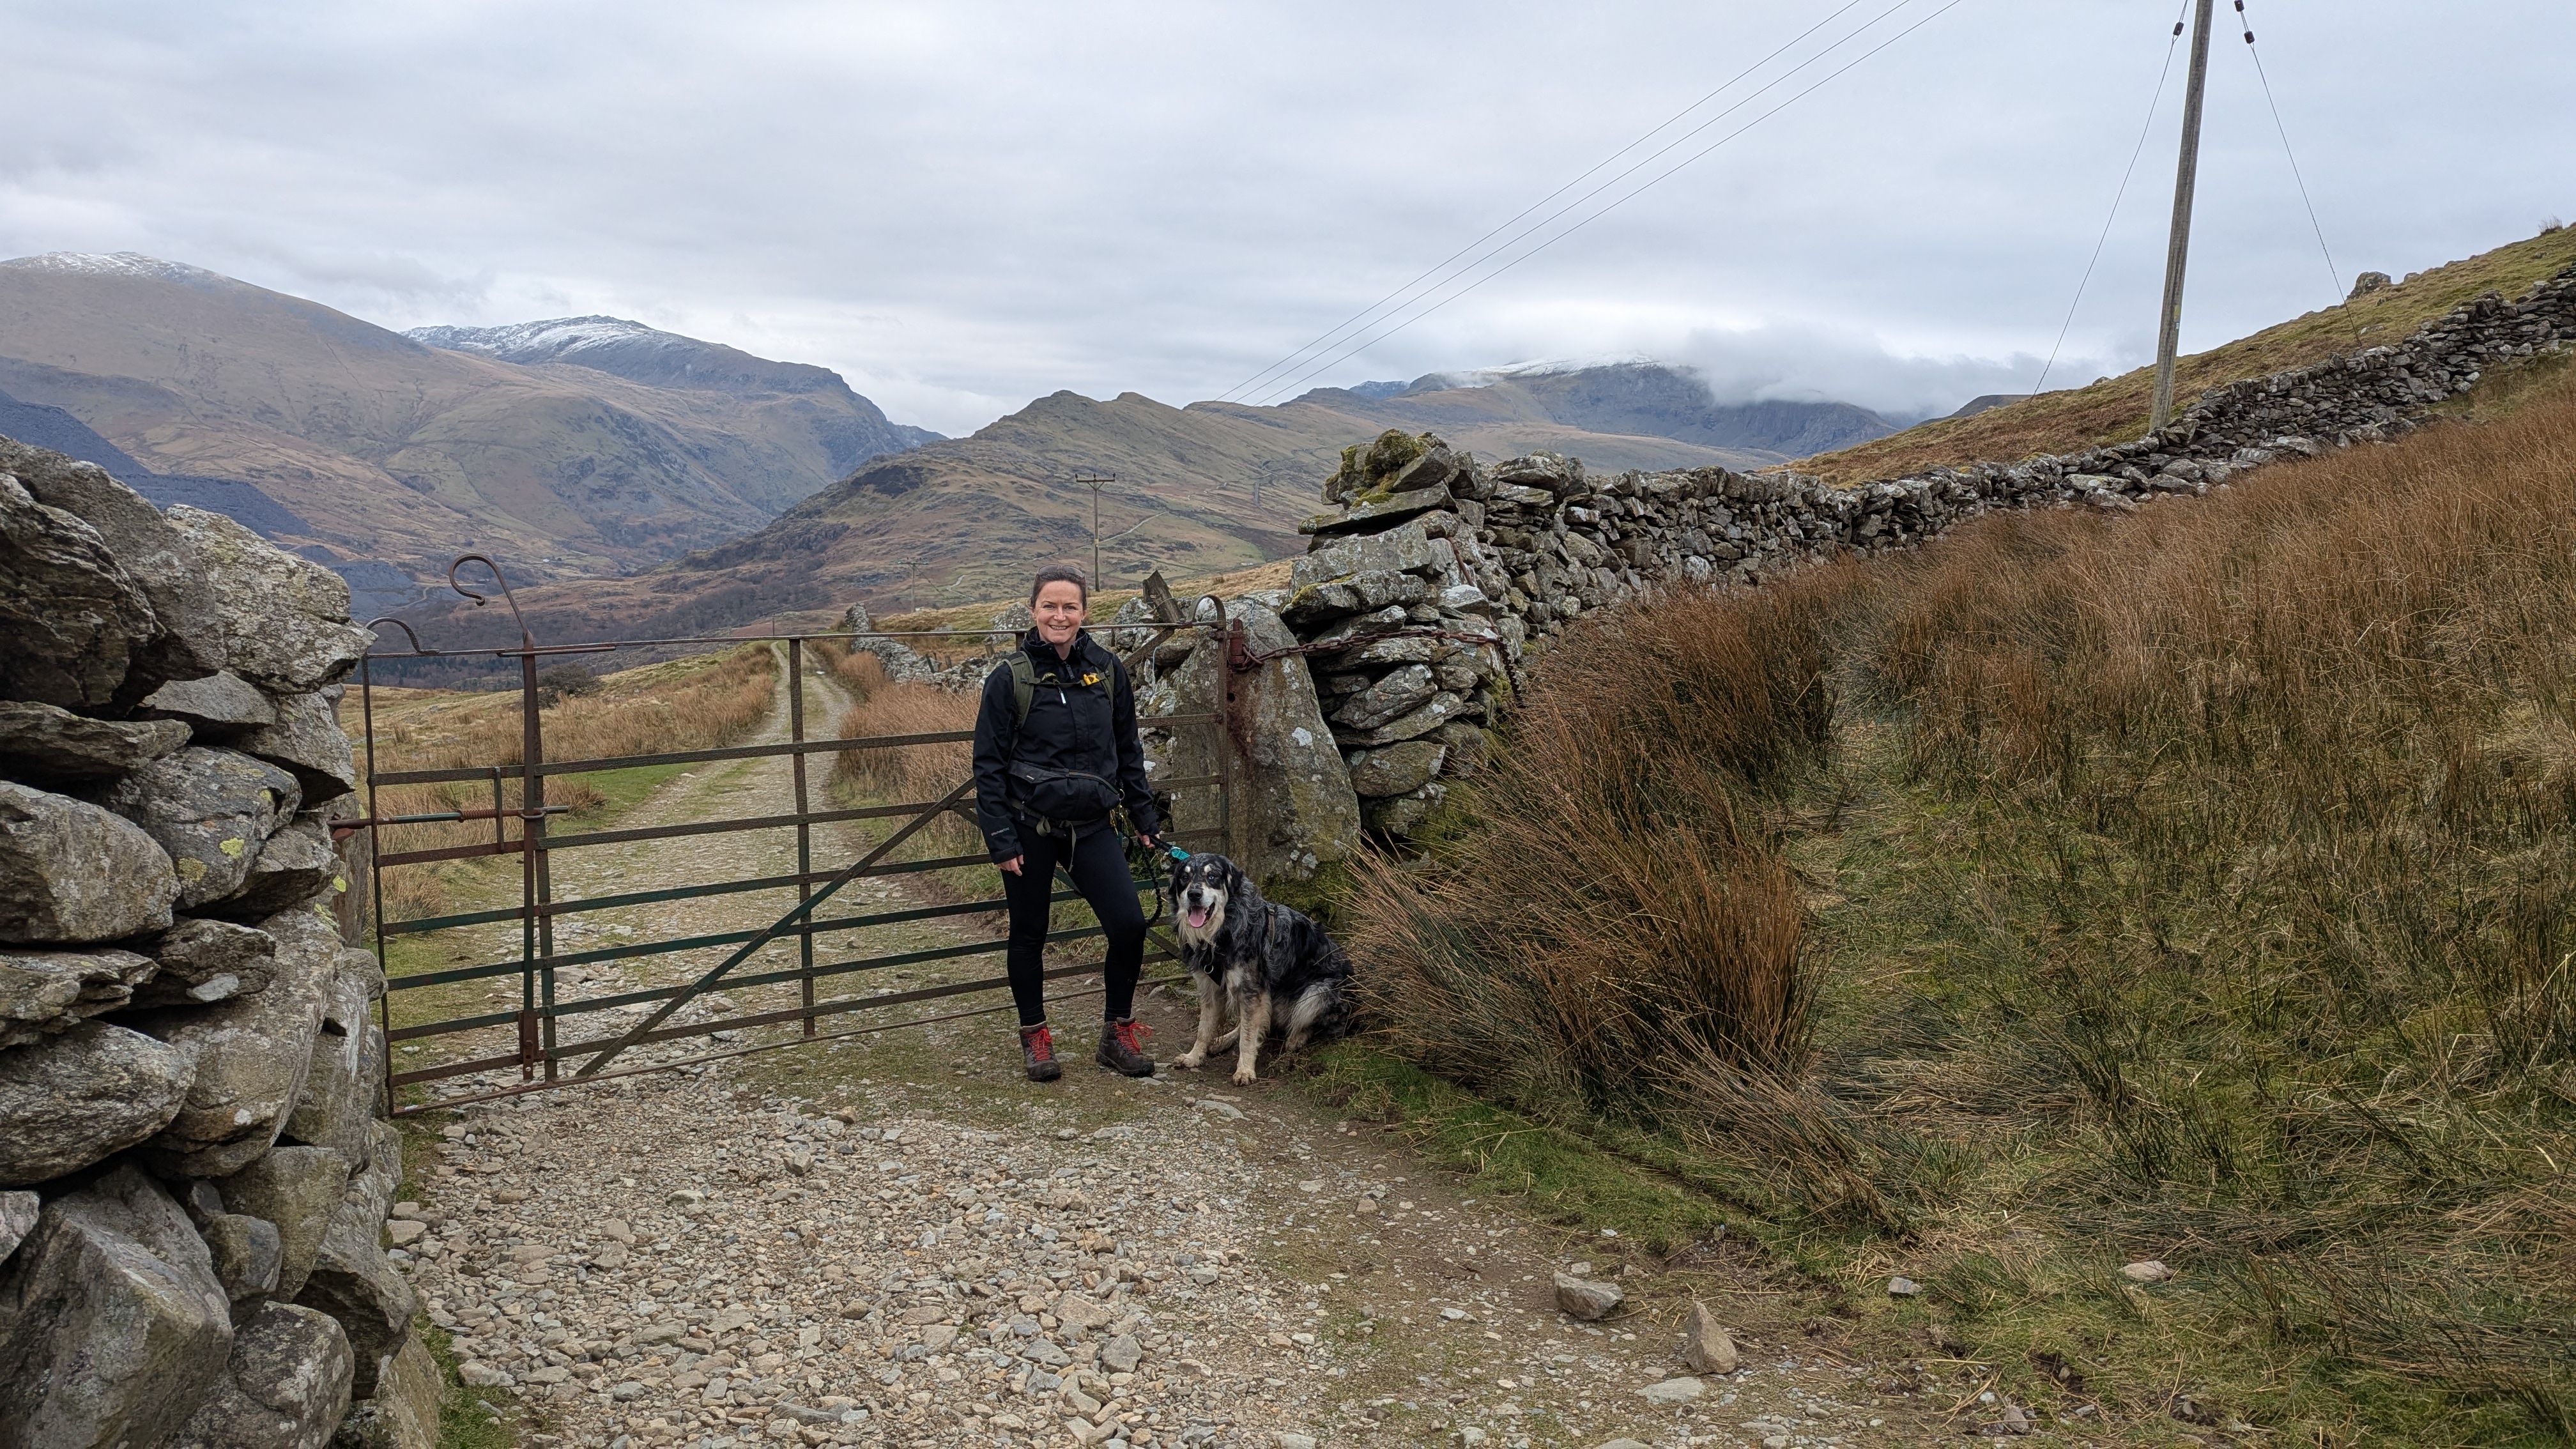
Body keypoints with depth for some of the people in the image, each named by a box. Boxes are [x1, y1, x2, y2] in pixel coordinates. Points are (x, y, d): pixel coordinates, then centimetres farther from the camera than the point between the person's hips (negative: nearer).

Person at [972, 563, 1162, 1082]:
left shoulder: (1107, 670, 2)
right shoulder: (1010, 679, -7)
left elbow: (1128, 750, 12)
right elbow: (989, 765, -5)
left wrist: (1143, 818, 11)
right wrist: (1001, 841, -9)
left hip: (1092, 825, 2)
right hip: (1031, 829, -2)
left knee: (1129, 926, -5)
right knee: (1029, 935, 9)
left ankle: (1117, 1033, 14)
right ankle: (1035, 1038, 27)